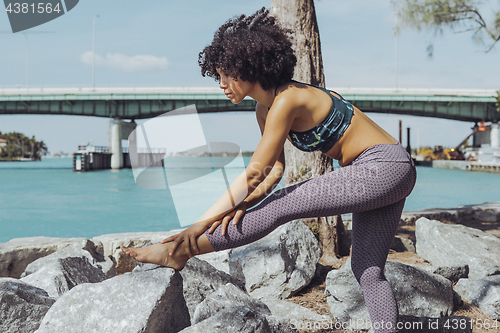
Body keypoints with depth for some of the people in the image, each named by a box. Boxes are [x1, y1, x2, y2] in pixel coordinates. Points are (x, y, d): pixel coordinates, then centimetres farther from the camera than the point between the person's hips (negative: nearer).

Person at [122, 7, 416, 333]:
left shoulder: (287, 101, -22)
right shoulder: (264, 108, 7)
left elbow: (253, 174, -23)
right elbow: (273, 169, 7)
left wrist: (202, 223, -20)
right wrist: (241, 205, -11)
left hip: (383, 168, -9)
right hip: (379, 172, 9)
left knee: (281, 206, -12)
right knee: (368, 270, 9)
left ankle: (178, 252, -6)